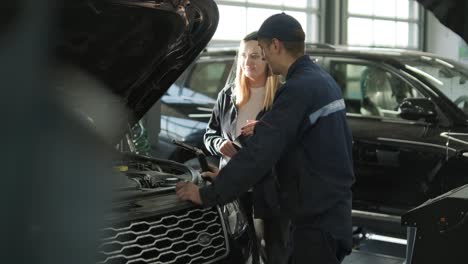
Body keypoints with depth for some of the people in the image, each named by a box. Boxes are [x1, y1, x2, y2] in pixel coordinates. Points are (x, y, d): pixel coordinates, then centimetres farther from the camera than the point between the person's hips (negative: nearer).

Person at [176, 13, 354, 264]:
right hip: (333, 207, 9)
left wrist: (208, 195, -20)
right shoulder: (324, 81, 11)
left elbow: (260, 153, -24)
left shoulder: (298, 89, -21)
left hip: (318, 217, -9)